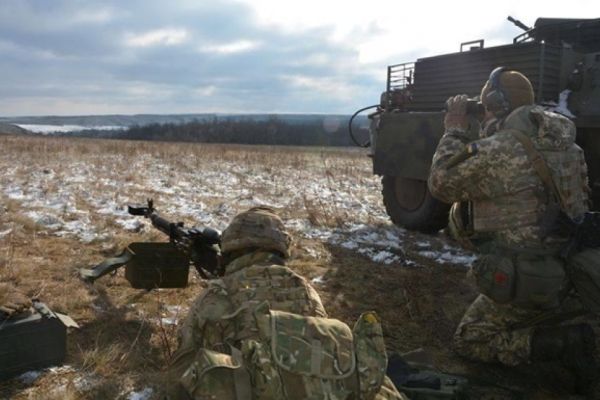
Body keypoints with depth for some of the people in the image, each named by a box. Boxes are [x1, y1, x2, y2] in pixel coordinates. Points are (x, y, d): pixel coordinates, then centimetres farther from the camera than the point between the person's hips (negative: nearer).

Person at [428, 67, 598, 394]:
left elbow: (441, 185, -8)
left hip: (526, 279, -9)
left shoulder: (496, 151, -21)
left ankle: (564, 342, -7)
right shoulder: (563, 144, 3)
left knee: (469, 342, 9)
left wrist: (454, 131, -1)